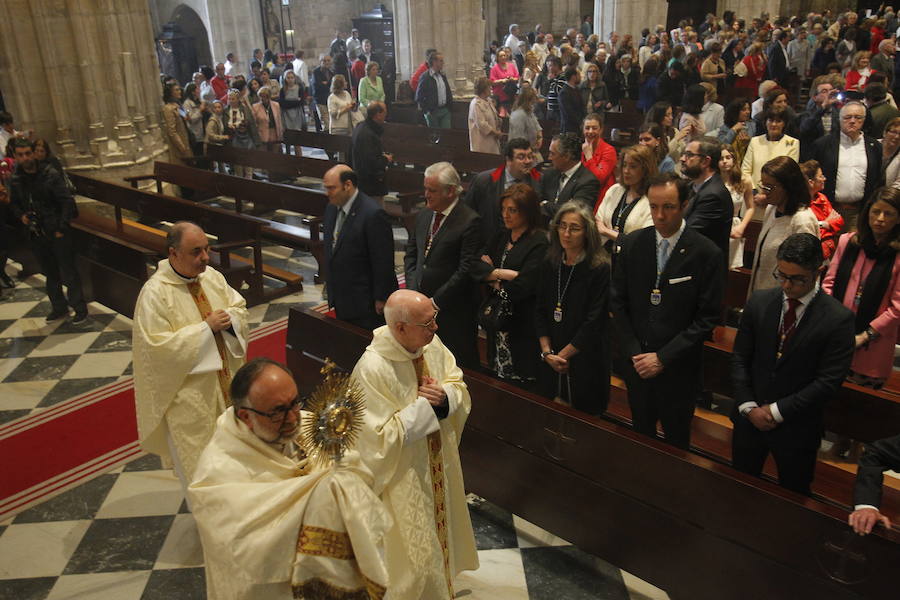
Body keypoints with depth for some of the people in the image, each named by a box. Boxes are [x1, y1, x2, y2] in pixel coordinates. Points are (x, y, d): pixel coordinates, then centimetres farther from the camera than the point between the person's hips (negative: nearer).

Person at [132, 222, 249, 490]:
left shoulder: (212, 276, -1)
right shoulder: (154, 293, -20)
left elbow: (240, 306, 8)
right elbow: (157, 346, -23)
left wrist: (228, 318, -15)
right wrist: (205, 327, -25)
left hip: (226, 378, 6)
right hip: (188, 390, -6)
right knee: (195, 453, 11)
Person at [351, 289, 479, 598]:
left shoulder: (431, 343, -12)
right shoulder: (372, 369, -31)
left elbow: (459, 385, 2)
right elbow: (381, 437, -26)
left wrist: (444, 395, -20)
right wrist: (424, 406, -26)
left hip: (438, 461, 7)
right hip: (404, 475, -7)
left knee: (439, 525, 28)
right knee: (415, 550, 12)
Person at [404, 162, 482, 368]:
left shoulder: (470, 221, -14)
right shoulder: (423, 215, 9)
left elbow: (467, 270, -17)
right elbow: (410, 254, 16)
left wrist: (436, 301, -14)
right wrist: (413, 290, 3)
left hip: (452, 311, -6)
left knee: (458, 365, 4)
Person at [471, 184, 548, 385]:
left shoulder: (539, 242, -13)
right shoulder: (501, 236, 11)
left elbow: (522, 287, -20)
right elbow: (476, 267, 2)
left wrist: (493, 277, -4)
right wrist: (504, 274, -14)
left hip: (523, 328, -7)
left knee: (522, 388, 0)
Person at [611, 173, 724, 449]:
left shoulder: (706, 253, -13)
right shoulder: (632, 244, -3)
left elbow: (707, 317, -12)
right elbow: (618, 302, 1)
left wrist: (663, 357, -15)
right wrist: (634, 352, -8)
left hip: (678, 367, -2)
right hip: (637, 363, 3)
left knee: (676, 437, 16)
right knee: (641, 432, 20)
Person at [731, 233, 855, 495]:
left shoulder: (838, 319, -15)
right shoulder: (759, 302, -5)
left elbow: (829, 381, -16)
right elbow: (739, 358, 0)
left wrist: (777, 411, -16)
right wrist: (748, 407, -9)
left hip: (797, 428, -3)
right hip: (750, 417, 3)